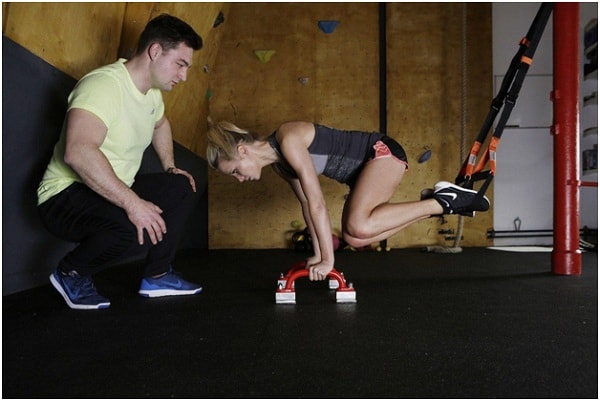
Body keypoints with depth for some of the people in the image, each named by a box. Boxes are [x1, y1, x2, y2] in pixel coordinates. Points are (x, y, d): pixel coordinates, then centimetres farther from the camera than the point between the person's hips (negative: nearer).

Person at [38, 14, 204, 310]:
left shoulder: (152, 91, 5)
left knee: (181, 188, 4)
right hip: (66, 195, -9)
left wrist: (170, 167, 15)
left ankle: (157, 276, 11)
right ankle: (71, 273, -5)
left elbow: (160, 124, 29)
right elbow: (78, 152, -40)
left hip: (115, 192, 10)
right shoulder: (103, 84, -24)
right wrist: (132, 203, -40)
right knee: (139, 229, -34)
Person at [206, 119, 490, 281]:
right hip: (365, 167, 9)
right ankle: (435, 203, 11)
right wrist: (318, 255, 7)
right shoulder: (279, 163, 3)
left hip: (383, 153, -9)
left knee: (357, 227, -27)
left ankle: (444, 202, -11)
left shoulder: (288, 140, -25)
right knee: (354, 238, 0)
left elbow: (317, 202, -27)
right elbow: (307, 204, 9)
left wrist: (328, 259, -23)